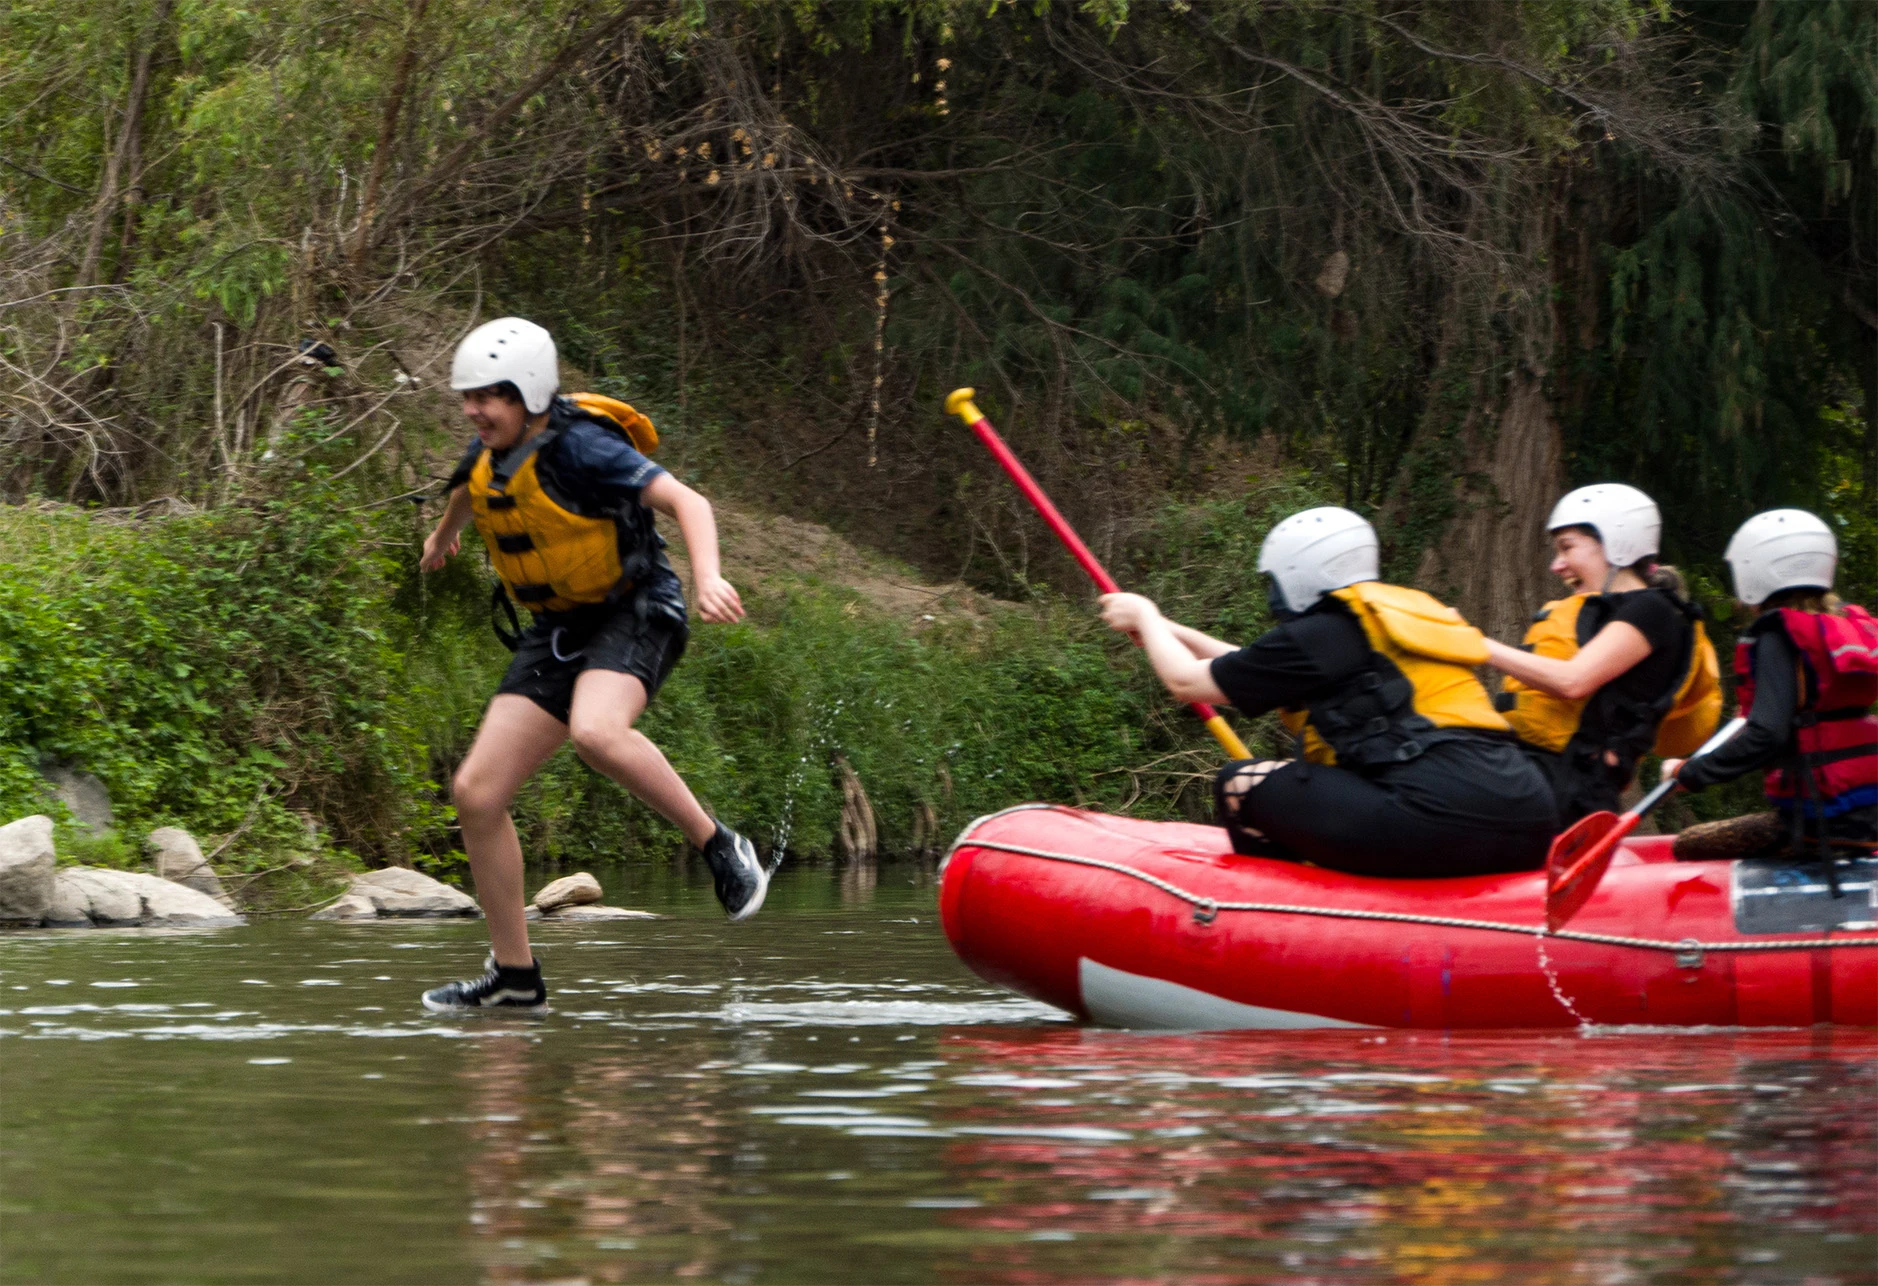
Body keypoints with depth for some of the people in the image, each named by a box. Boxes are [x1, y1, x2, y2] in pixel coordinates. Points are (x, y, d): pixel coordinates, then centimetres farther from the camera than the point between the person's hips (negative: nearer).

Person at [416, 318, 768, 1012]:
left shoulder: (581, 449, -21)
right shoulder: (488, 455, 3)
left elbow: (687, 502, -28)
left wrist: (708, 575, -46)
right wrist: (445, 533, 51)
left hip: (634, 616, -8)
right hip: (558, 630, 8)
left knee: (595, 732, -40)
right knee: (477, 792, -2)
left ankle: (720, 847, -19)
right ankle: (514, 976, 8)